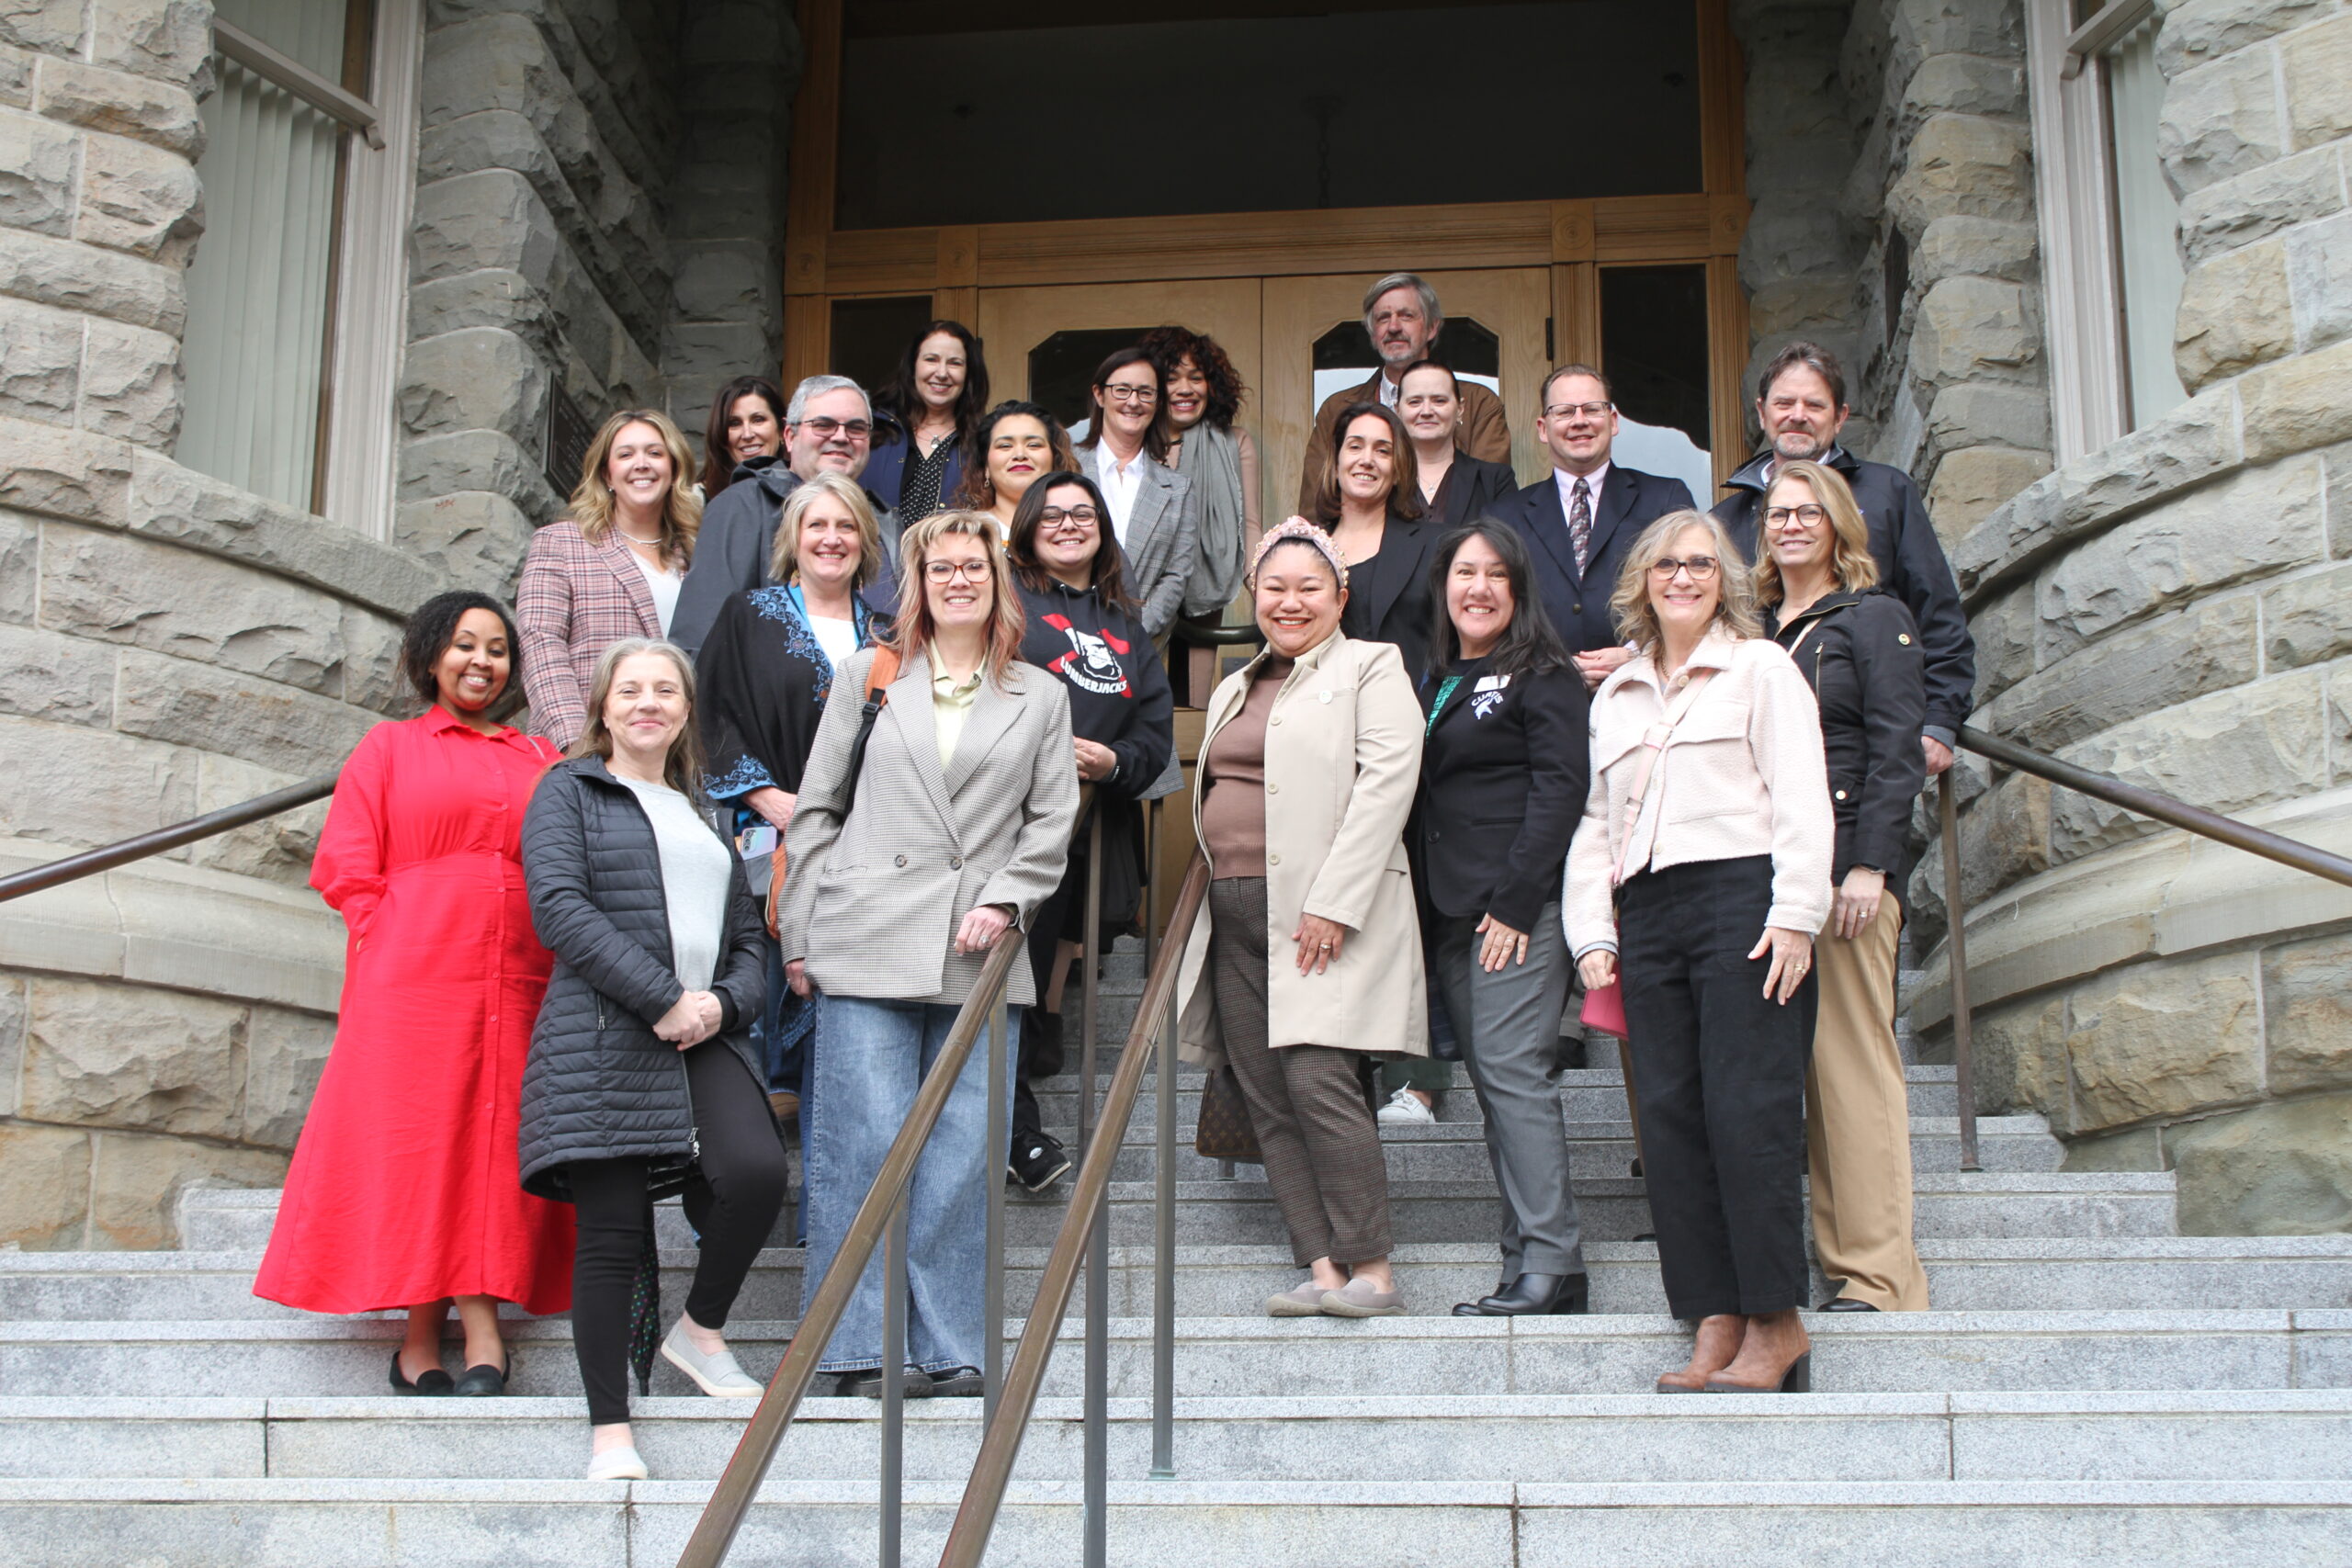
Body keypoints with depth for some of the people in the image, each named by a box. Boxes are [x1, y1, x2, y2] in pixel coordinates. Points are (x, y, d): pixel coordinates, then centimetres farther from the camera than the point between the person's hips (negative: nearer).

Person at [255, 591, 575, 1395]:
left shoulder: (539, 760, 20)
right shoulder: (390, 747, 12)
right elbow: (347, 868, 6)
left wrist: (562, 961, 0)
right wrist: (398, 952, -5)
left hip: (516, 982, 3)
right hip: (412, 987, -3)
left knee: (497, 1142, -3)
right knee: (416, 1142, -5)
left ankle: (481, 1323, -3)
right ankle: (421, 1332, -3)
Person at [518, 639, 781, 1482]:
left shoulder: (703, 814, 26)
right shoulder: (568, 791, 10)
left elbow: (747, 935, 23)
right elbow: (560, 907, -6)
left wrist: (724, 1002, -1)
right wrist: (662, 1000, -13)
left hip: (708, 1036, 4)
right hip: (606, 1034, -4)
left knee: (757, 1173, -20)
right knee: (611, 1225, -7)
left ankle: (701, 1329, 6)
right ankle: (610, 1433, 3)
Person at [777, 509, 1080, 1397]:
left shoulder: (1041, 696, 15)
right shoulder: (867, 678, 13)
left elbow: (1053, 819, 10)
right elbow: (816, 810, 11)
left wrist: (1006, 901, -6)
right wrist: (799, 933, 4)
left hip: (981, 954, 1)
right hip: (867, 945, -1)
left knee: (964, 1150, -1)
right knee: (867, 1143, -5)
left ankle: (949, 1350, 8)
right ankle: (863, 1349, 3)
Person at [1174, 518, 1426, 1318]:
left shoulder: (1371, 668, 0)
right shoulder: (1235, 689, 22)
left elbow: (1386, 784, -11)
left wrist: (1333, 903, -18)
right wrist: (1209, 896, 13)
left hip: (1326, 917, -7)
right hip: (1236, 916, 7)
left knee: (1316, 1080, -16)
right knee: (1267, 1099, 1)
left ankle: (1372, 1270, -9)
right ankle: (1323, 1270, 3)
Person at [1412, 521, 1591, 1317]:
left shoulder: (1542, 676, -2)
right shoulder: (1434, 683, 20)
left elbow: (1559, 790, -11)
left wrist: (1514, 901, -17)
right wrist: (1423, 908, 10)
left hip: (1519, 906, -7)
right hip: (1449, 913, 8)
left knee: (1513, 1072, -12)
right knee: (1491, 1084, 6)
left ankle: (1550, 1265, -9)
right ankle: (1529, 1260, 9)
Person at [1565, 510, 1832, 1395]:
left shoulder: (1760, 666, 8)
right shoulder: (1614, 696, 23)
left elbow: (1801, 798, -1)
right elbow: (1596, 823, 23)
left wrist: (1795, 915, -11)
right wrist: (1593, 931, 11)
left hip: (1739, 899, -5)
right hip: (1647, 916, 5)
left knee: (1747, 1112, -10)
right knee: (1671, 1116, -1)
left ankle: (1776, 1323, -4)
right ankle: (1716, 1323, 2)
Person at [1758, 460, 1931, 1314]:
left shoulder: (1872, 618, 2)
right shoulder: (1754, 627, 18)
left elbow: (1896, 752, -6)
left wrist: (1869, 865, -15)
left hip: (1845, 855, -6)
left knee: (1852, 1056, -7)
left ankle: (1879, 1274, -3)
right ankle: (1838, 1250, 10)